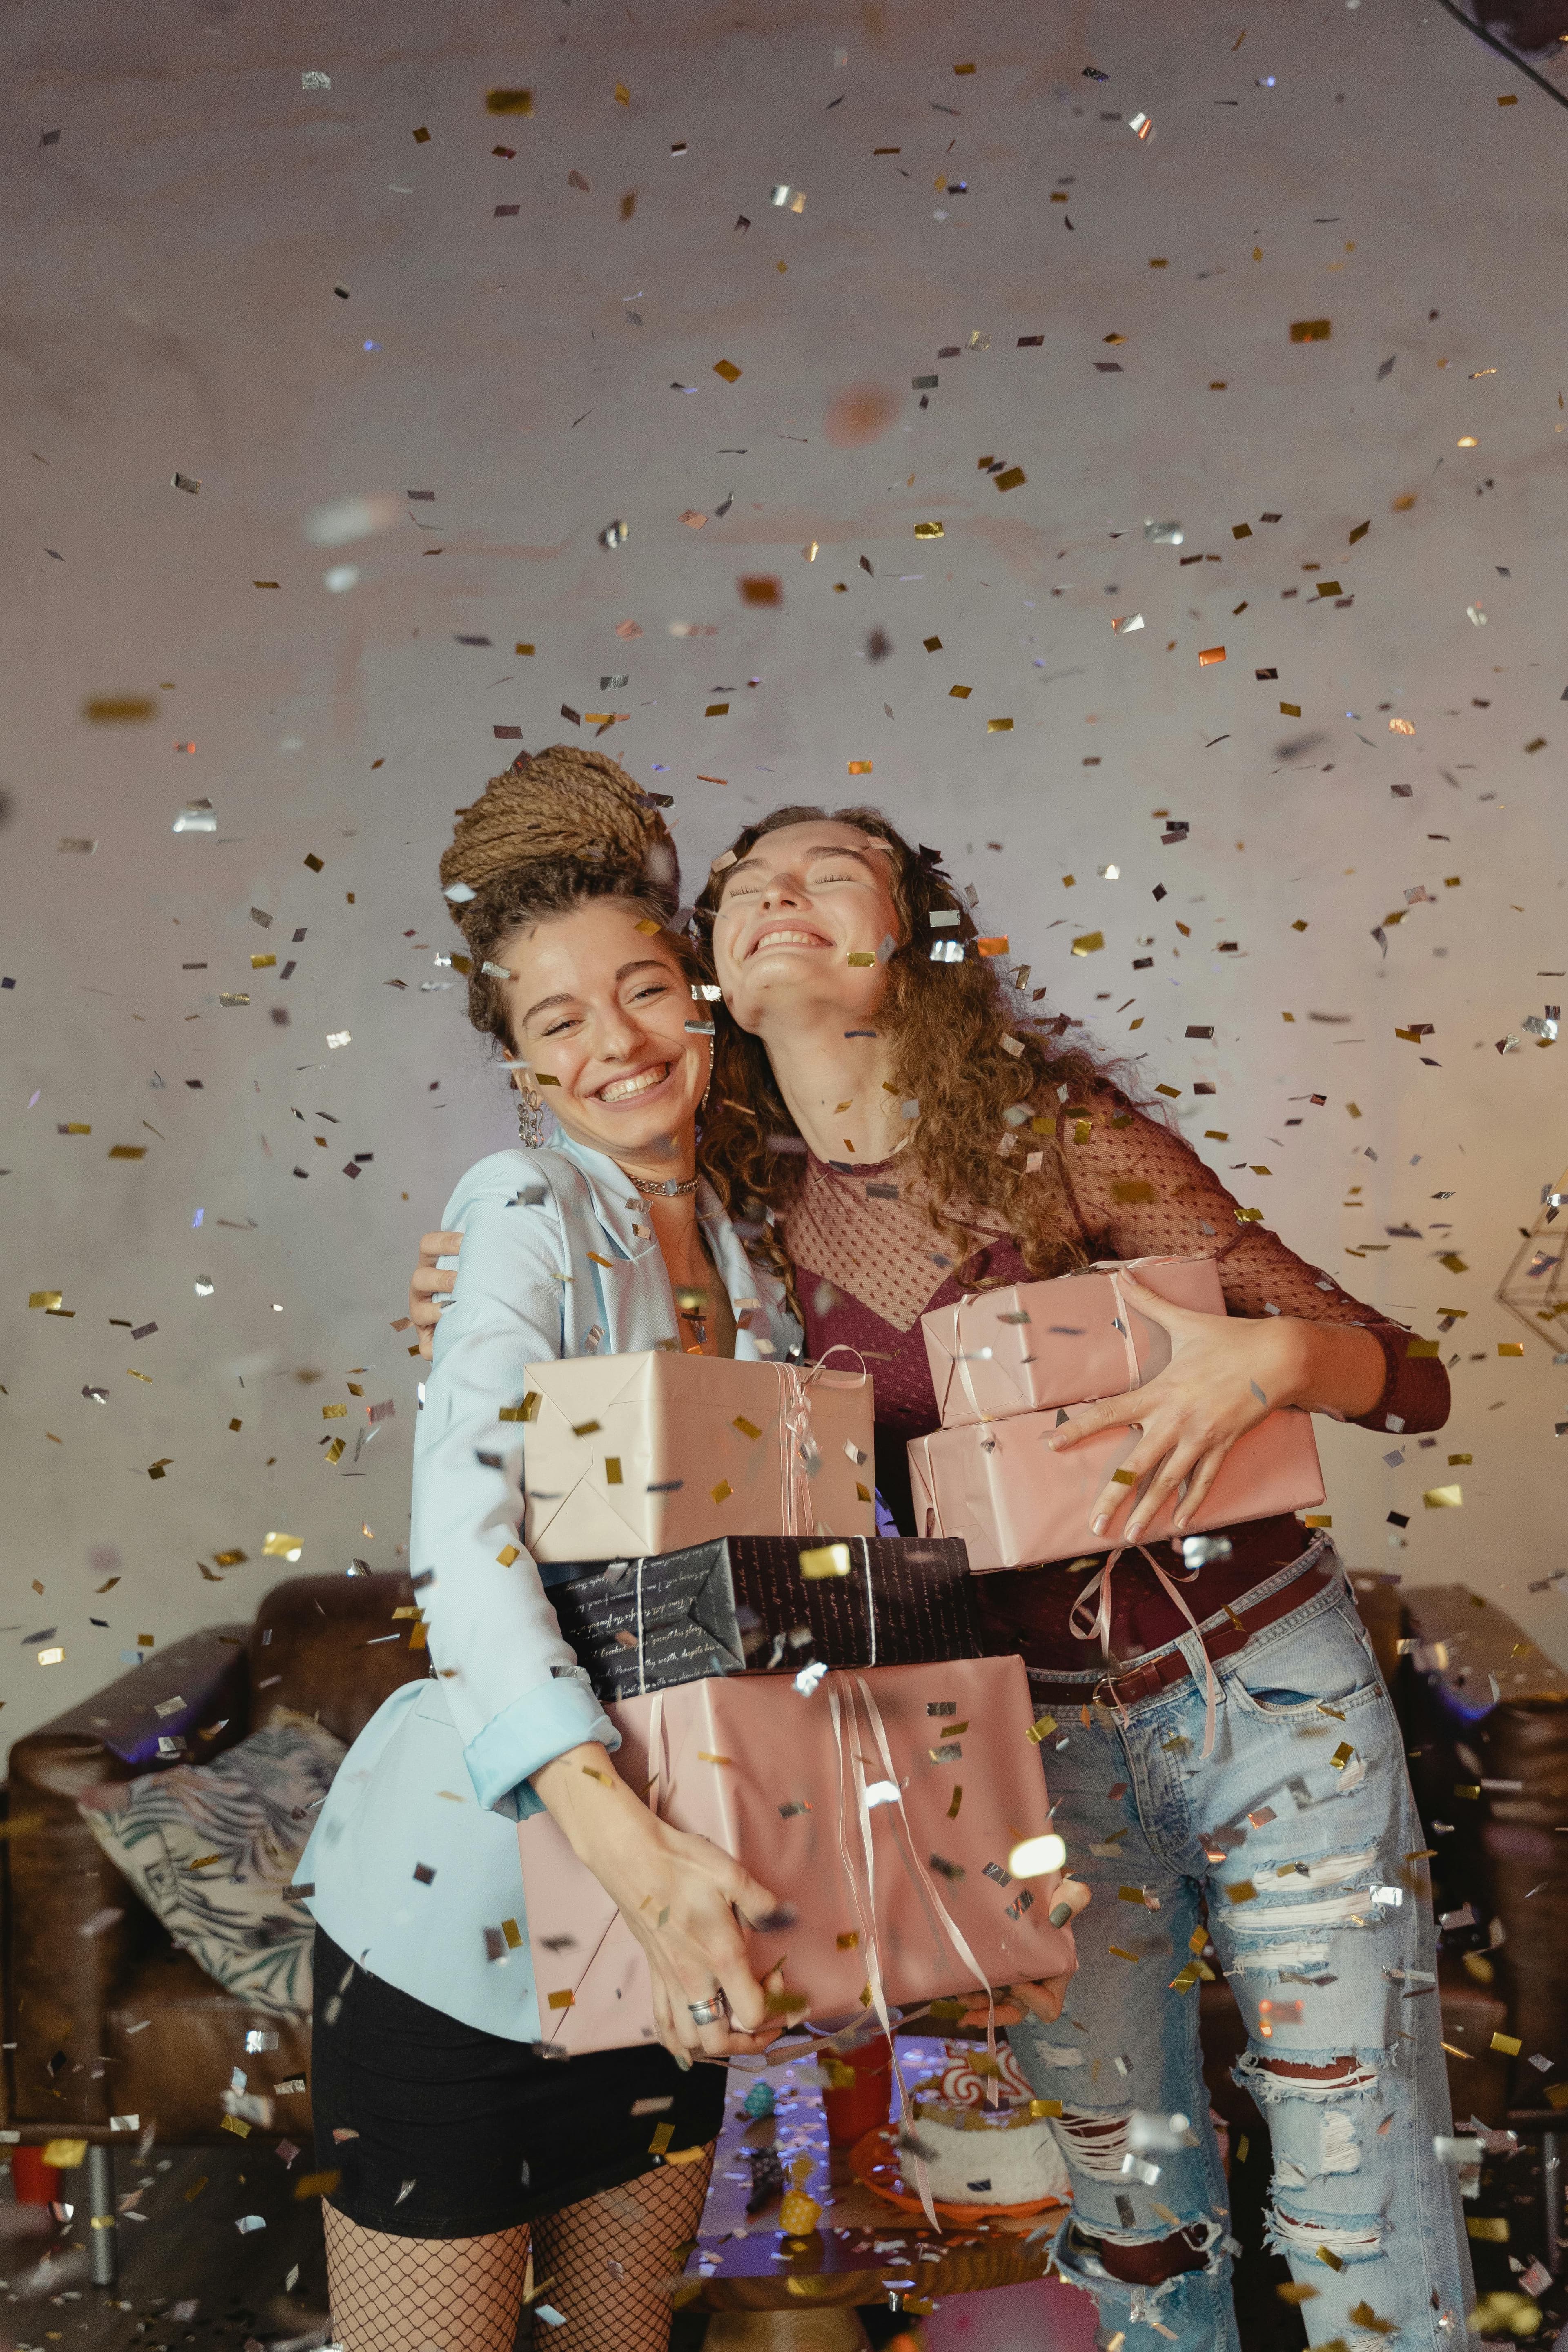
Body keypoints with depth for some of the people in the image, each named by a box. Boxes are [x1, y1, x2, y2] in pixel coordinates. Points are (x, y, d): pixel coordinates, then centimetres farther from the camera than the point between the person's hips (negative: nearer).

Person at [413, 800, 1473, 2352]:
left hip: (1270, 1696, -2)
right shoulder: (749, 1216, -5)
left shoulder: (1052, 1130, -14)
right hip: (1041, 1744, 3)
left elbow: (1408, 1380, -10)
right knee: (1129, 2194, 15)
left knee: (1361, 2198, 7)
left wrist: (1268, 1356, -33)